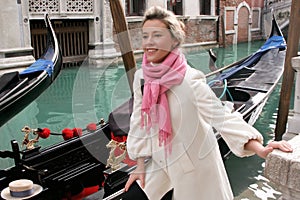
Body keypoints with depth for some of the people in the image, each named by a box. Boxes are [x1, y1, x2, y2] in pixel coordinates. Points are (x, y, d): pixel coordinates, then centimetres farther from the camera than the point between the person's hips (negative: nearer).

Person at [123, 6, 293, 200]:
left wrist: (259, 148, -40)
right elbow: (139, 123, 1)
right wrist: (140, 166, 4)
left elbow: (221, 116, -27)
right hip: (160, 161, 5)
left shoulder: (190, 80, -23)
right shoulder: (141, 77, -7)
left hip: (194, 164, -4)